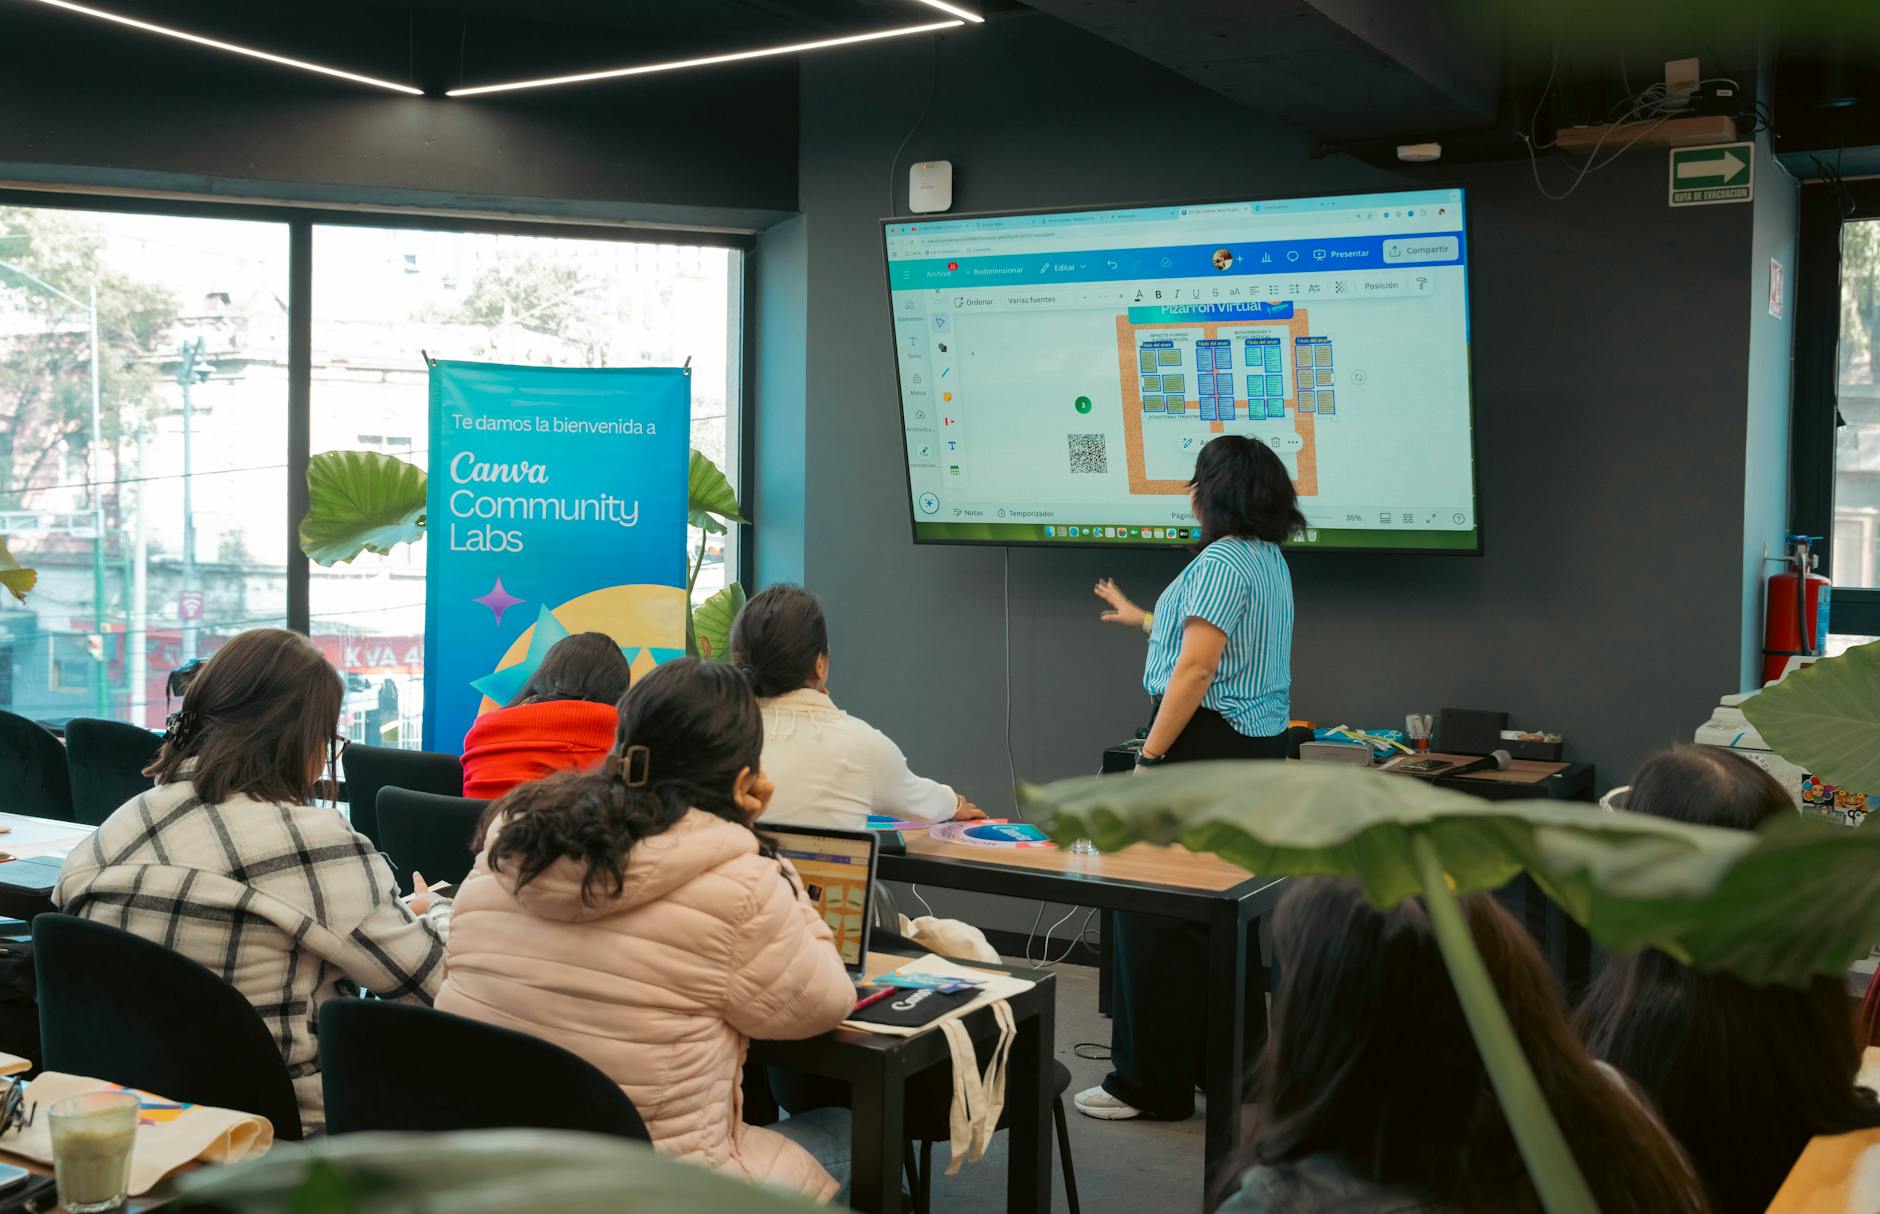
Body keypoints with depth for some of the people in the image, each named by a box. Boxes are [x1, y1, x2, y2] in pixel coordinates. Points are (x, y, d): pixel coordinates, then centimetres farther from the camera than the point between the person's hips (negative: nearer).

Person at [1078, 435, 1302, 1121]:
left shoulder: (1221, 561, -15)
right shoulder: (1270, 560, 15)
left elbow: (1197, 669, -22)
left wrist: (1149, 758, -19)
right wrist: (1142, 619, 41)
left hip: (1207, 744, -10)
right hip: (1259, 750, 10)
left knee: (1154, 912, -4)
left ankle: (1151, 1084, 1)